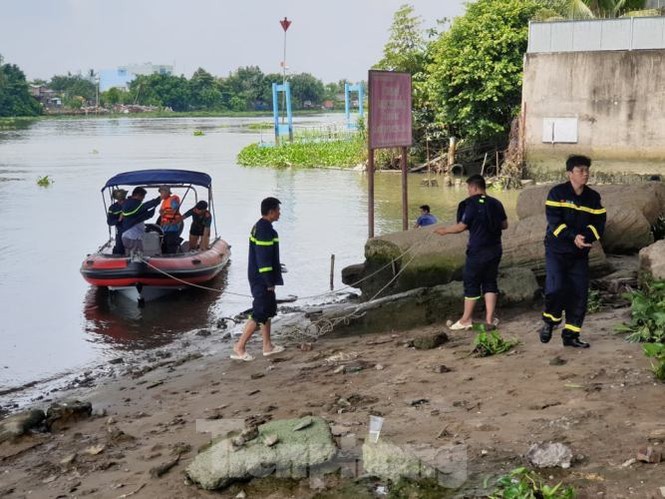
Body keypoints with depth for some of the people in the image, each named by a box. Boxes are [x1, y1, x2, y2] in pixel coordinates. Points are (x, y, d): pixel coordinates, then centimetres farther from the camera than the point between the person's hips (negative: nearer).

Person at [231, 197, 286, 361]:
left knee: (268, 310, 17)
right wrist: (270, 282, -19)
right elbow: (264, 259, -23)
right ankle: (239, 348, -3)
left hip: (258, 278, 11)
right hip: (262, 280, -11)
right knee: (259, 314, -5)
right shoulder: (265, 230, -20)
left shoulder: (259, 227, 12)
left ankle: (267, 346, 25)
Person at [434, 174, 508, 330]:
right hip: (495, 250, 5)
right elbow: (505, 225, 12)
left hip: (477, 251, -5)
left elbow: (461, 226, -9)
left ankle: (466, 320, 13)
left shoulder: (472, 204, -12)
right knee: (490, 282, 12)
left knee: (472, 284, 5)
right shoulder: (496, 203, 5)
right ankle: (489, 319, 8)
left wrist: (445, 230, 6)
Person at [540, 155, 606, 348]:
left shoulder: (593, 197, 5)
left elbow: (599, 222, -1)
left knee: (580, 295, 2)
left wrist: (586, 236, -20)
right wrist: (573, 236, -27)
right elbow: (554, 221, -16)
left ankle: (571, 335, 14)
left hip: (580, 254, 5)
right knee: (556, 289, -19)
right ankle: (550, 321, 9)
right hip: (556, 251, -4)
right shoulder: (557, 193, -8)